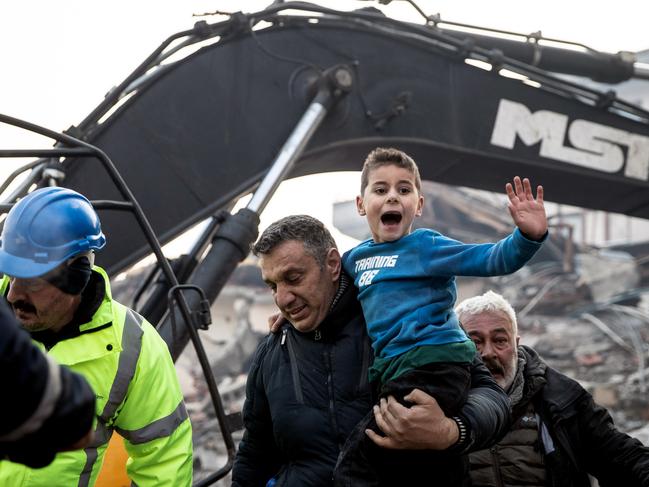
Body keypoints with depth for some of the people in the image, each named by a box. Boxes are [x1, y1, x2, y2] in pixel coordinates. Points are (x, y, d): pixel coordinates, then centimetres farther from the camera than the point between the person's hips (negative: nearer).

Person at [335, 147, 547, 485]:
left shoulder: (426, 246, -4)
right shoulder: (354, 258, 16)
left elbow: (493, 260, -14)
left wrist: (528, 237, -30)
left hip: (432, 364, -8)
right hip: (392, 372, 8)